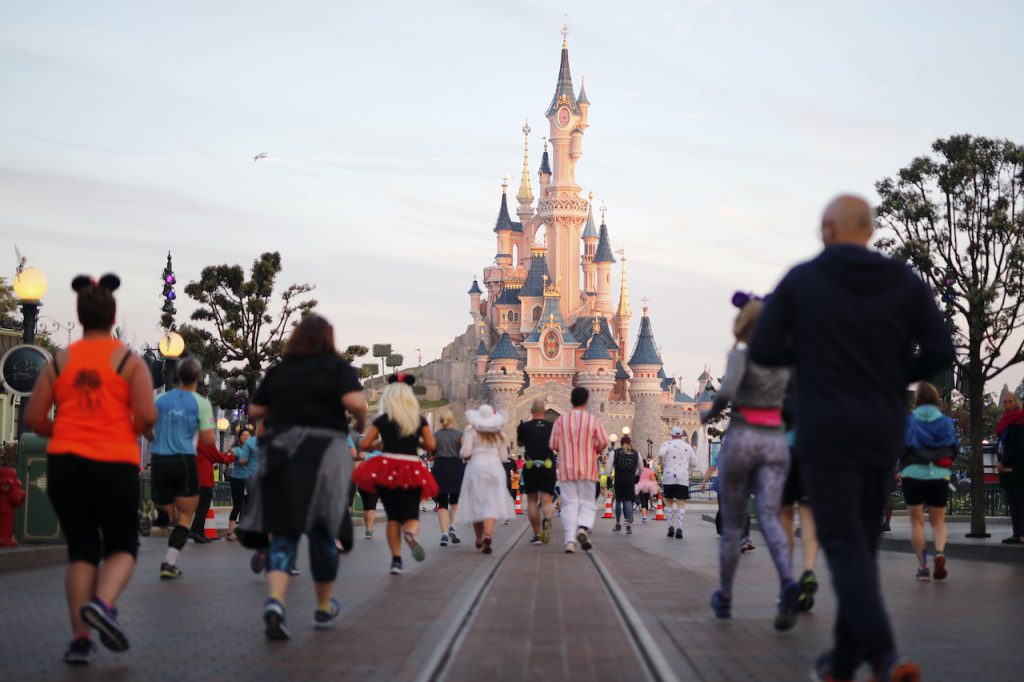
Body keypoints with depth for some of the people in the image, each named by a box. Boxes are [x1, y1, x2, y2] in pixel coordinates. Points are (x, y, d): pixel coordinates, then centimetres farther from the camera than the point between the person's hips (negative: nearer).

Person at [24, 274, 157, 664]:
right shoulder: (129, 361, -2)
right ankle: (103, 602, -18)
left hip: (65, 463, 3)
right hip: (116, 465, -2)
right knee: (122, 546, 11)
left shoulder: (59, 362, 6)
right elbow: (147, 415, -11)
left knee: (81, 550, 9)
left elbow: (34, 419, 3)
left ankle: (79, 638, 1)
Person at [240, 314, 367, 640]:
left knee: (283, 531, 1)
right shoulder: (337, 367, -1)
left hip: (279, 451, 2)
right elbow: (354, 401, -16)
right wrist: (361, 419, 4)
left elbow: (255, 410, 11)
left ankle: (275, 600, -24)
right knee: (323, 532, 12)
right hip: (323, 451, -2)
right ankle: (324, 607, 26)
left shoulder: (278, 370, 9)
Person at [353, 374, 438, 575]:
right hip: (412, 471, 0)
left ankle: (396, 560, 3)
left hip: (386, 470, 0)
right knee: (410, 516, 5)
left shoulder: (382, 420, -1)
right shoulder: (419, 420, 2)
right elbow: (431, 446, -1)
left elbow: (365, 445, -3)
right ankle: (410, 533, -32)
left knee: (393, 516, 12)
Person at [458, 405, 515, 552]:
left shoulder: (471, 432, 0)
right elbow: (503, 456, 9)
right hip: (495, 468, 1)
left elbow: (466, 453, -9)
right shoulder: (498, 435, 10)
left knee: (476, 503, 10)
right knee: (492, 503, -6)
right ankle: (488, 534, -28)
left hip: (476, 467, -1)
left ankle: (479, 539, 18)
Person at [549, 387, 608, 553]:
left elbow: (553, 445, -1)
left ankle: (570, 541, -7)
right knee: (587, 503, 8)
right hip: (587, 469, -1)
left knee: (570, 504, 3)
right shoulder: (593, 419, -2)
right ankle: (583, 528, -19)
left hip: (566, 469, 1)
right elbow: (603, 442, -8)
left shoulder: (561, 420, 1)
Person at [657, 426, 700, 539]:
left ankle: (671, 526, 8)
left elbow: (661, 454, -18)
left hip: (668, 477, 0)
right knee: (681, 504, -3)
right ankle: (679, 528, -16)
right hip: (683, 478, 0)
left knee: (669, 501, 14)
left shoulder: (666, 444, 2)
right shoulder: (688, 446, 9)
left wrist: (662, 464, 0)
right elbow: (694, 463, 11)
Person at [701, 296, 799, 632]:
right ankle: (787, 583, -36)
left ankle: (724, 598, 23)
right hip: (775, 441, 3)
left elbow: (727, 391, -25)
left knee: (732, 522, 11)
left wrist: (710, 412, -3)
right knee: (769, 517, -8)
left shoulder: (741, 354, -8)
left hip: (741, 438, -3)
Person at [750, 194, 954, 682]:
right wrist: (891, 375, 13)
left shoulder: (800, 281, -3)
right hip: (882, 431, 4)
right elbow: (940, 352, -4)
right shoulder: (904, 281, 3)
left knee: (845, 547, -5)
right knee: (862, 542, 15)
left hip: (826, 431, -4)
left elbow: (763, 351, -3)